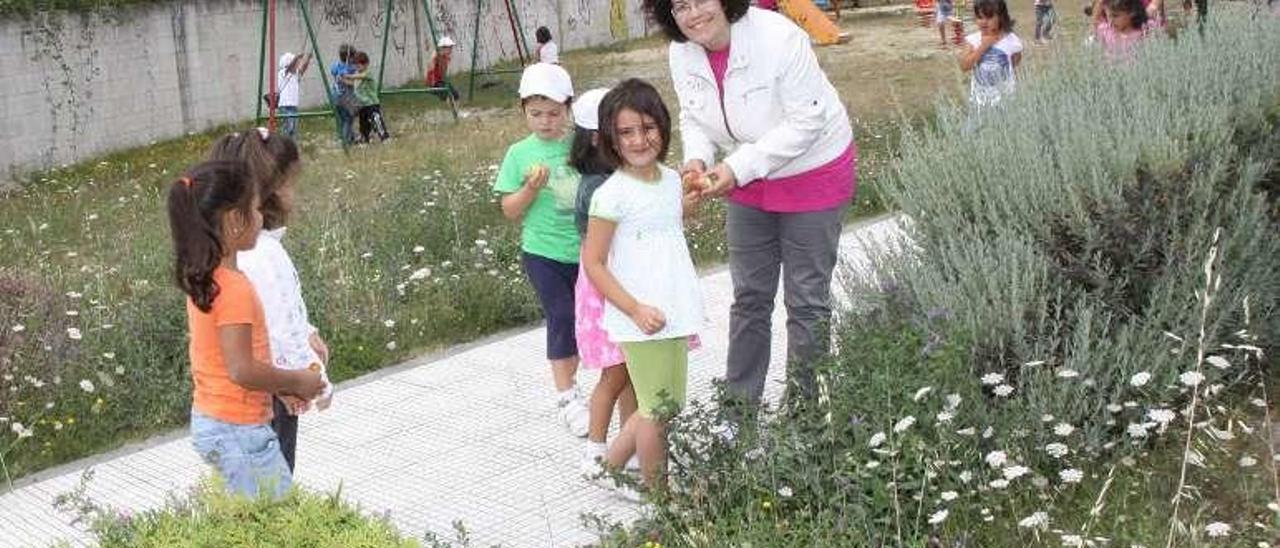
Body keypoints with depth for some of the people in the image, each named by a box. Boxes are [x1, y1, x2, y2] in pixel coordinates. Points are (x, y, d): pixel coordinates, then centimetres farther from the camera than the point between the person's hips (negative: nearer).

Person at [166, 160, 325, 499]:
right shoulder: (234, 288, -22)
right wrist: (297, 382, -12)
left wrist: (282, 384, 10)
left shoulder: (203, 278, 6)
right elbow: (242, 370, -25)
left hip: (208, 422, 9)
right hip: (240, 431, -9)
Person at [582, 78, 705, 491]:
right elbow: (593, 263, -14)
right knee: (658, 411, 4)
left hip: (674, 316, 7)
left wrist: (685, 206, 8)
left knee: (669, 406, 16)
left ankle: (610, 465, 34)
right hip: (639, 322, -7)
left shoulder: (671, 179, 7)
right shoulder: (612, 194, -15)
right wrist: (637, 310, -19)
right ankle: (657, 493, 21)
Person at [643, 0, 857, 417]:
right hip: (748, 181, 6)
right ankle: (740, 406, 28)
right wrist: (697, 159, -17)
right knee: (749, 296, 15)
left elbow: (805, 121, -27)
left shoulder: (778, 38, -28)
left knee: (807, 299, 4)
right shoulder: (681, 54, -9)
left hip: (812, 175, -6)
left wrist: (738, 167, -29)